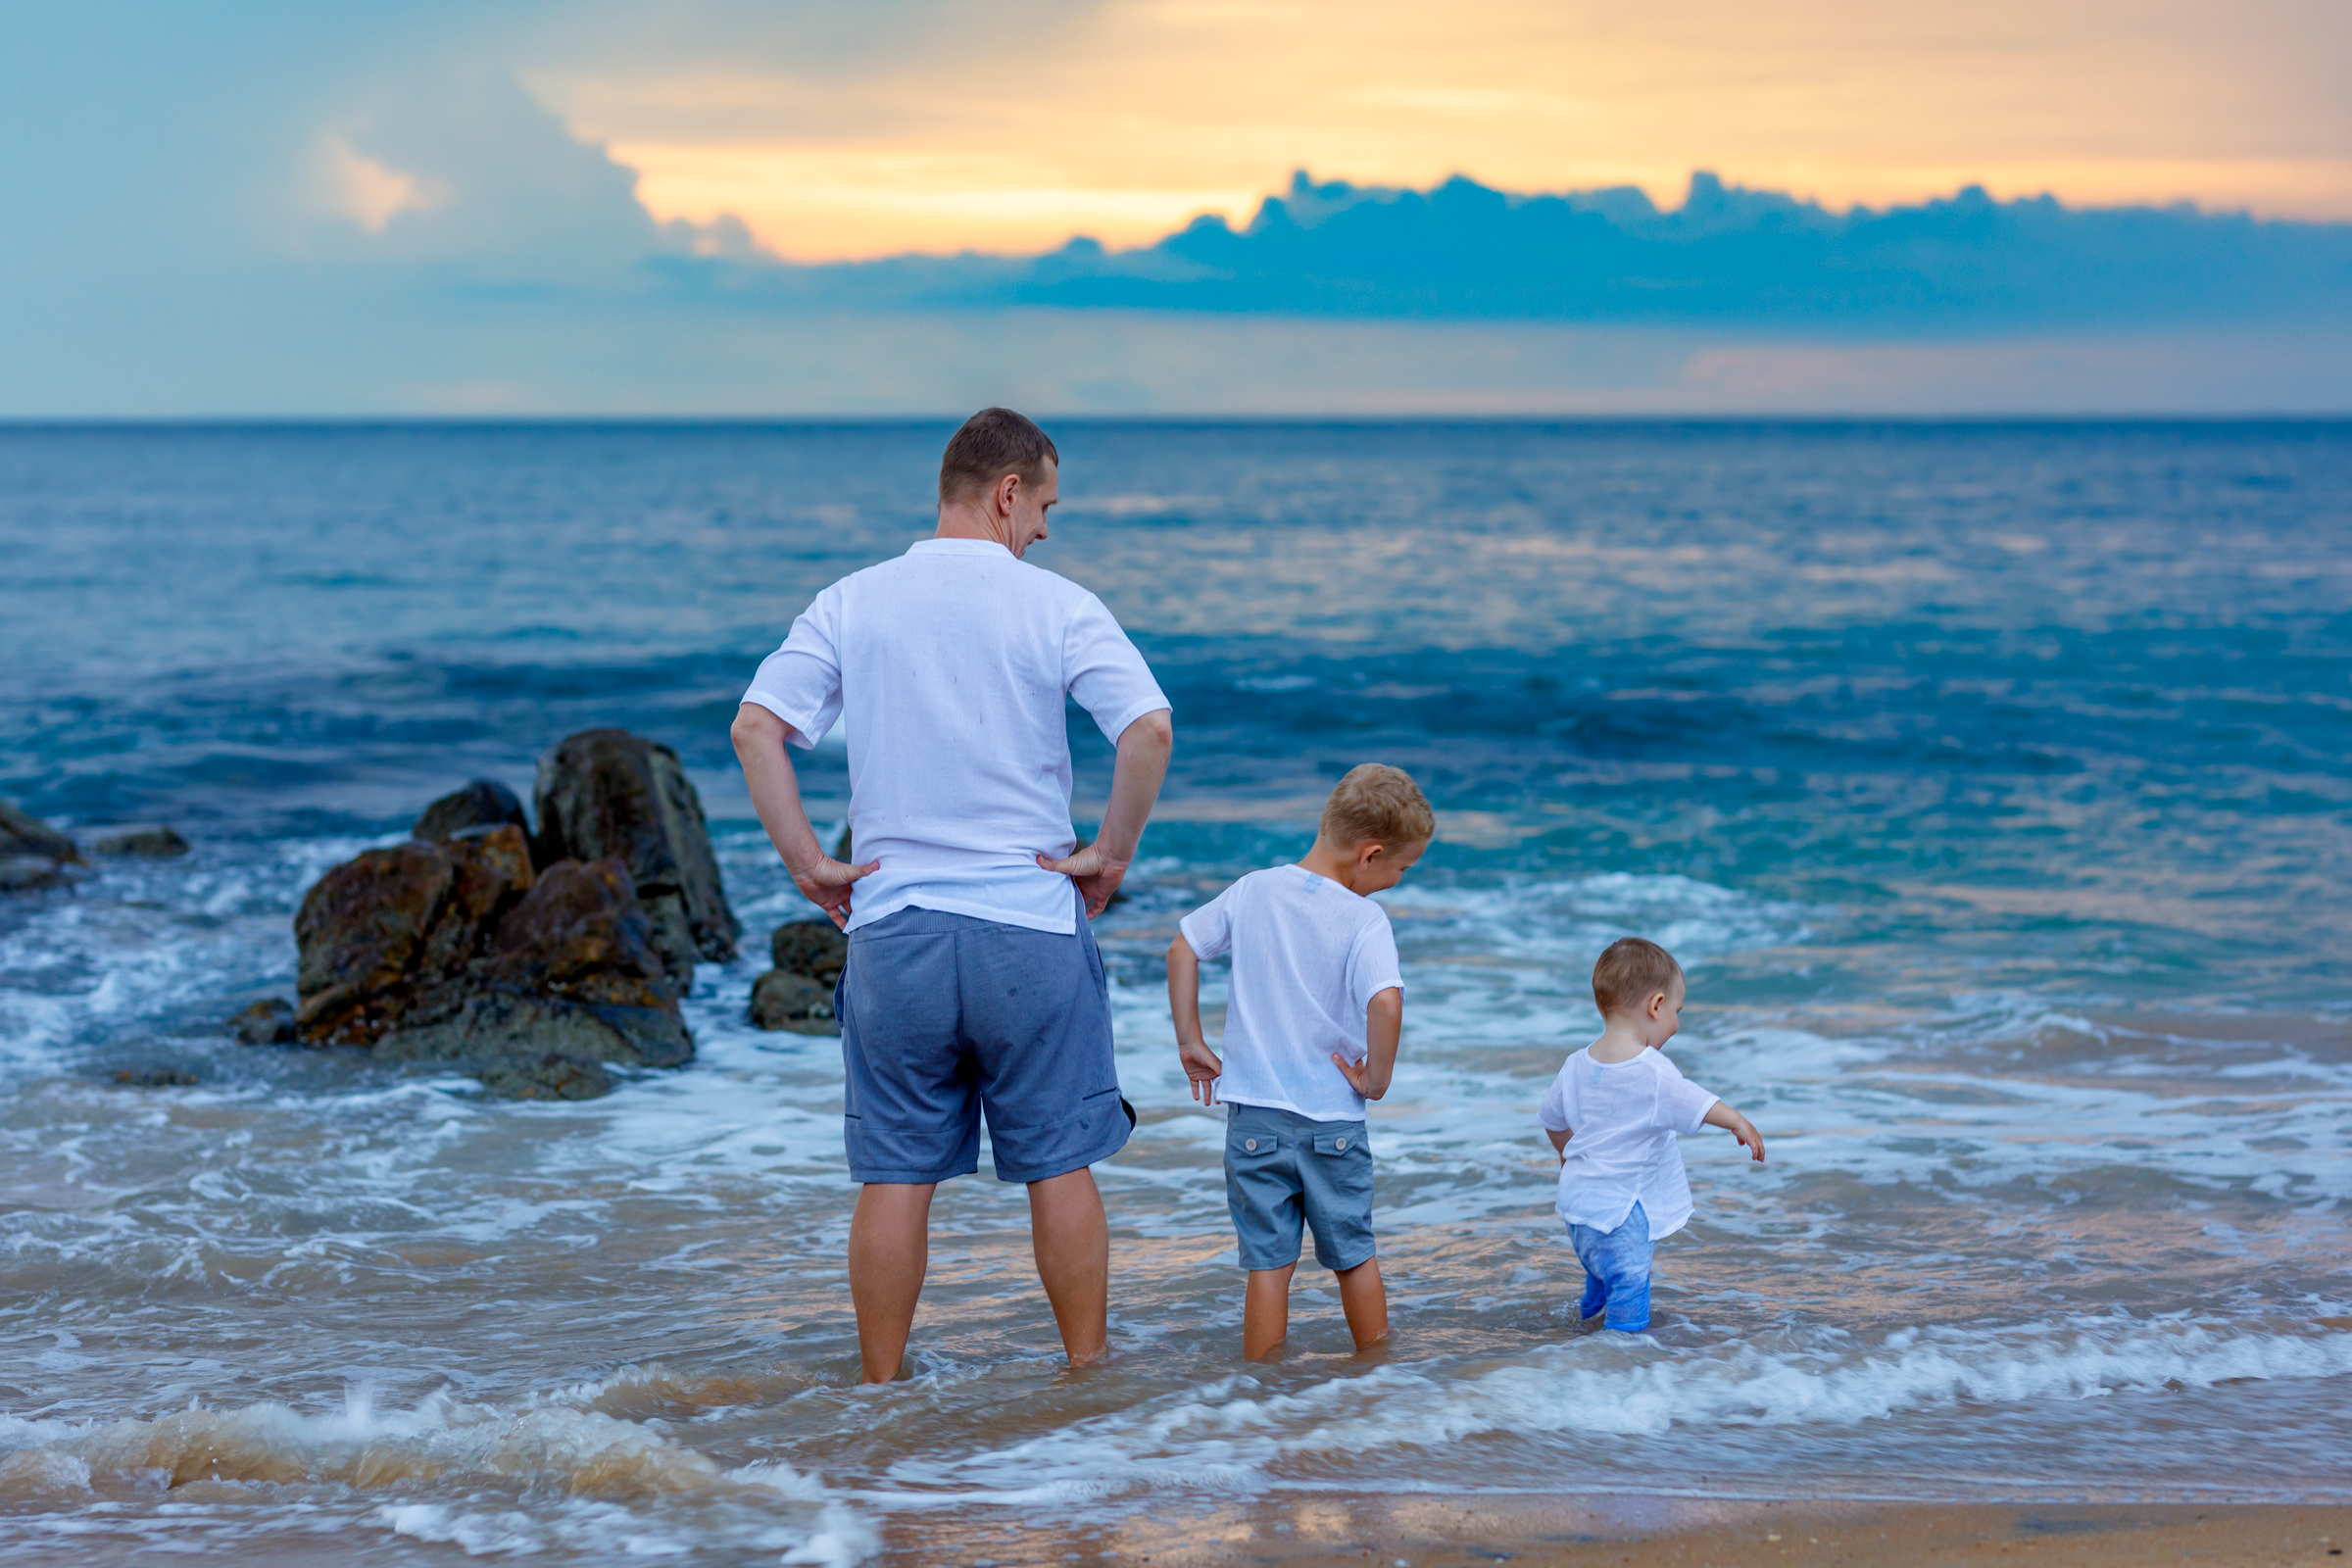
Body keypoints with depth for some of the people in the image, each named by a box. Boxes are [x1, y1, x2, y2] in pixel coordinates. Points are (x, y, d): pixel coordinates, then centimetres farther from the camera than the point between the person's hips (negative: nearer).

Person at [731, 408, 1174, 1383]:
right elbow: (1148, 731, -16)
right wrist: (1112, 855, -5)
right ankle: (1087, 1375, 17)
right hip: (1030, 924, -2)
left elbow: (755, 728, -4)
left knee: (895, 1174, 8)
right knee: (1059, 1166, 9)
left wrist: (808, 865, 0)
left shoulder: (849, 604, 4)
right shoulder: (1057, 606, -4)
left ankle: (881, 1393, 14)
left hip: (892, 927, 2)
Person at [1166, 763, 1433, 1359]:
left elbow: (1183, 947, 9)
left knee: (1269, 1260, 6)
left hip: (1253, 1113, 2)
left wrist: (1190, 1041, 15)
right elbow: (1386, 1002, -28)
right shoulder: (1365, 920, -14)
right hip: (1332, 1120, -2)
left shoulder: (1253, 891, 0)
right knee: (1355, 1254, 15)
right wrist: (1376, 1078, -13)